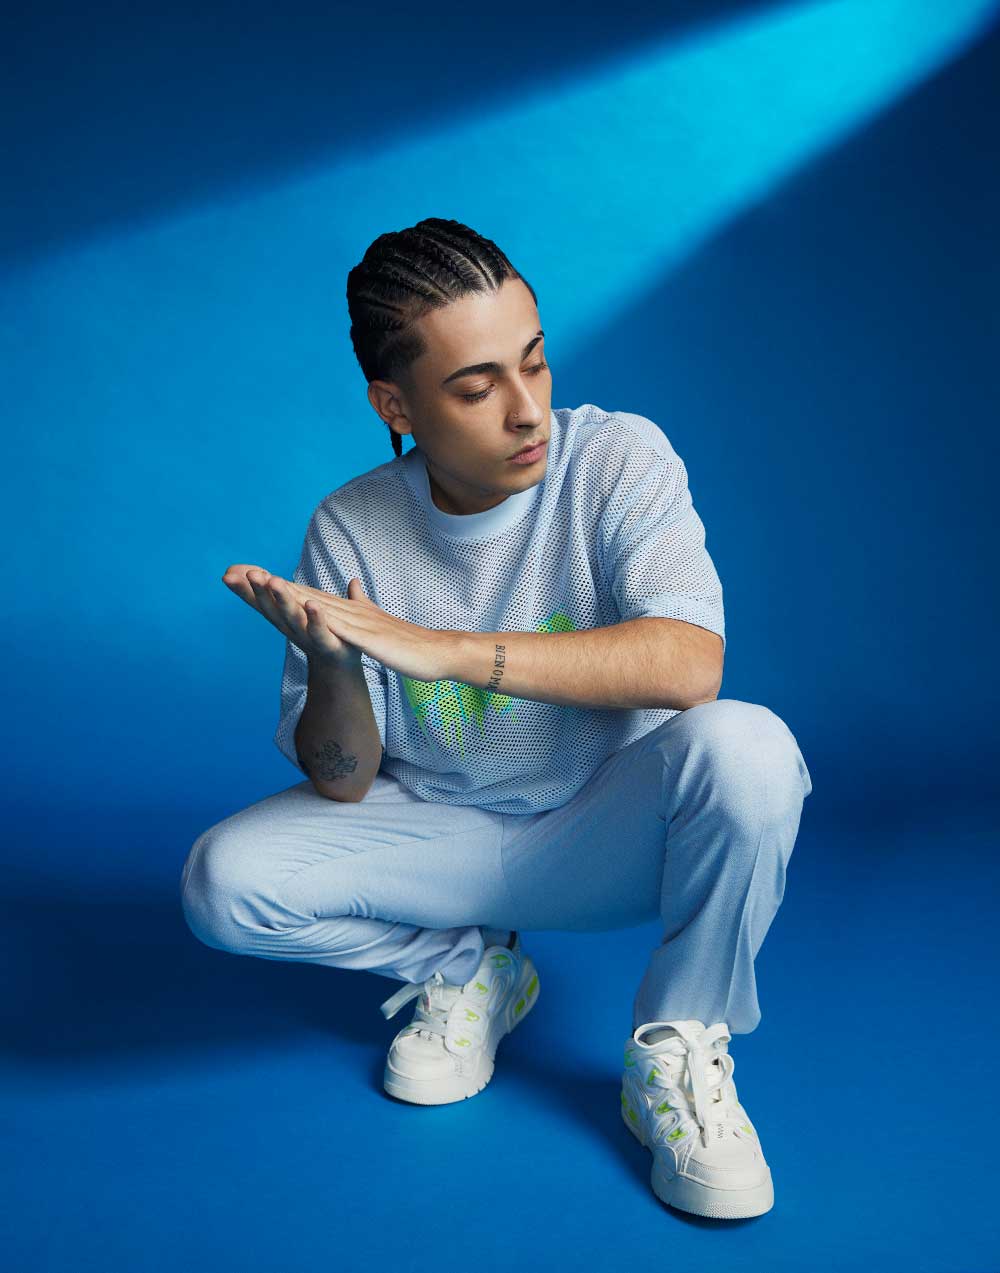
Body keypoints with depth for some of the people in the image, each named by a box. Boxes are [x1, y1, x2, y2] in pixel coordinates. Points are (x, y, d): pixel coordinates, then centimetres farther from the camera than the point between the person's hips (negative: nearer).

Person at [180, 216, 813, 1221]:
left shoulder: (617, 459, -15)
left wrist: (440, 648, -39)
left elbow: (688, 664, -33)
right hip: (441, 834, 2)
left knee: (744, 747, -33)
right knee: (223, 881, -18)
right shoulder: (350, 528, -10)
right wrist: (331, 662, -31)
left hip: (607, 832, -2)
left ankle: (676, 1052, -8)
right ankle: (470, 970, 9)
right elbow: (341, 785, -8)